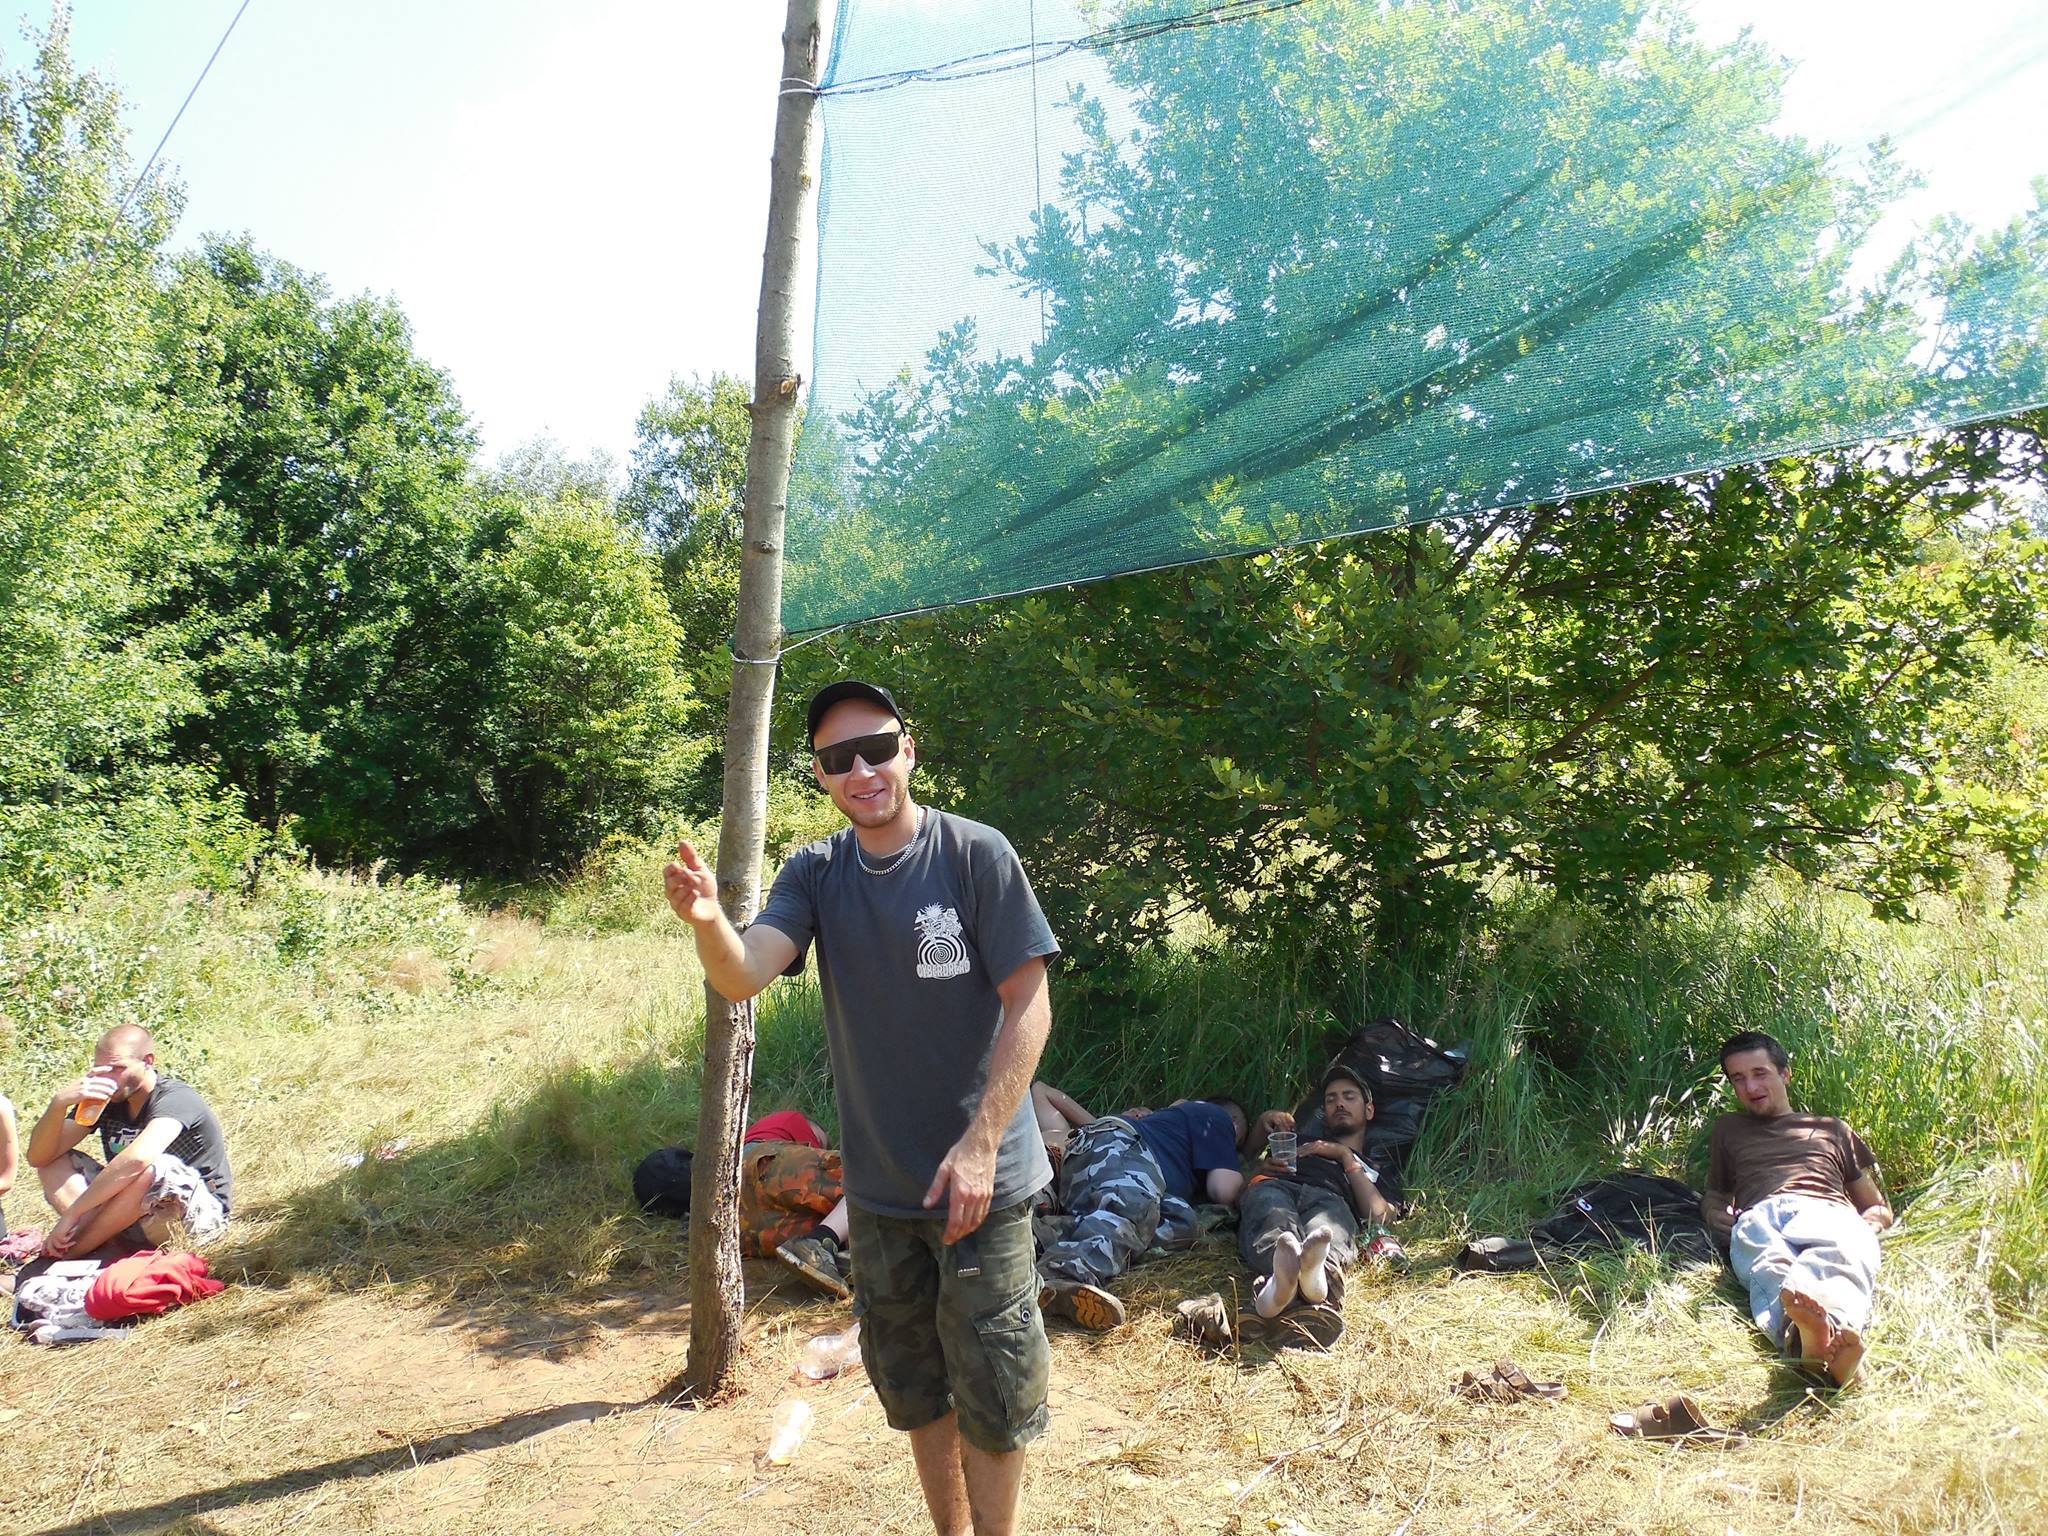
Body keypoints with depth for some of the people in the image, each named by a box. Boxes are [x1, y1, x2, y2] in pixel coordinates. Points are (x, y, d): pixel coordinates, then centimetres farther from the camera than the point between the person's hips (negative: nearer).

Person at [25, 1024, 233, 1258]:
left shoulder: (176, 1099, -19)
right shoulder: (102, 1099, 3)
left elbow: (137, 1158, -38)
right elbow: (38, 1158, -4)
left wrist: (72, 1213, -34)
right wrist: (59, 1103, -21)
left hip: (201, 1213, -7)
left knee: (158, 1168, -37)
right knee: (54, 1160, -1)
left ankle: (68, 1251, -19)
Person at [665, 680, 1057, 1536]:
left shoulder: (975, 854, -13)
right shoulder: (816, 873, -1)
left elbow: (1029, 1006, -14)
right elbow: (743, 975, -15)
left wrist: (980, 1144, -20)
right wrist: (706, 920, -37)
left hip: (979, 1178, -4)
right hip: (878, 1184, 4)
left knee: (989, 1391, 7)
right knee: (915, 1390, 20)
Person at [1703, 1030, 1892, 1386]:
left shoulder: (1832, 1129, 38)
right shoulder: (1728, 1129, 40)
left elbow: (1880, 1208, 36)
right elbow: (1712, 1197, 40)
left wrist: (1867, 1224, 10)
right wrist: (1726, 1223, 14)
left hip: (1827, 1212, 1)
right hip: (1758, 1214, 0)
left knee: (1842, 1255, -41)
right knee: (1769, 1266, -41)